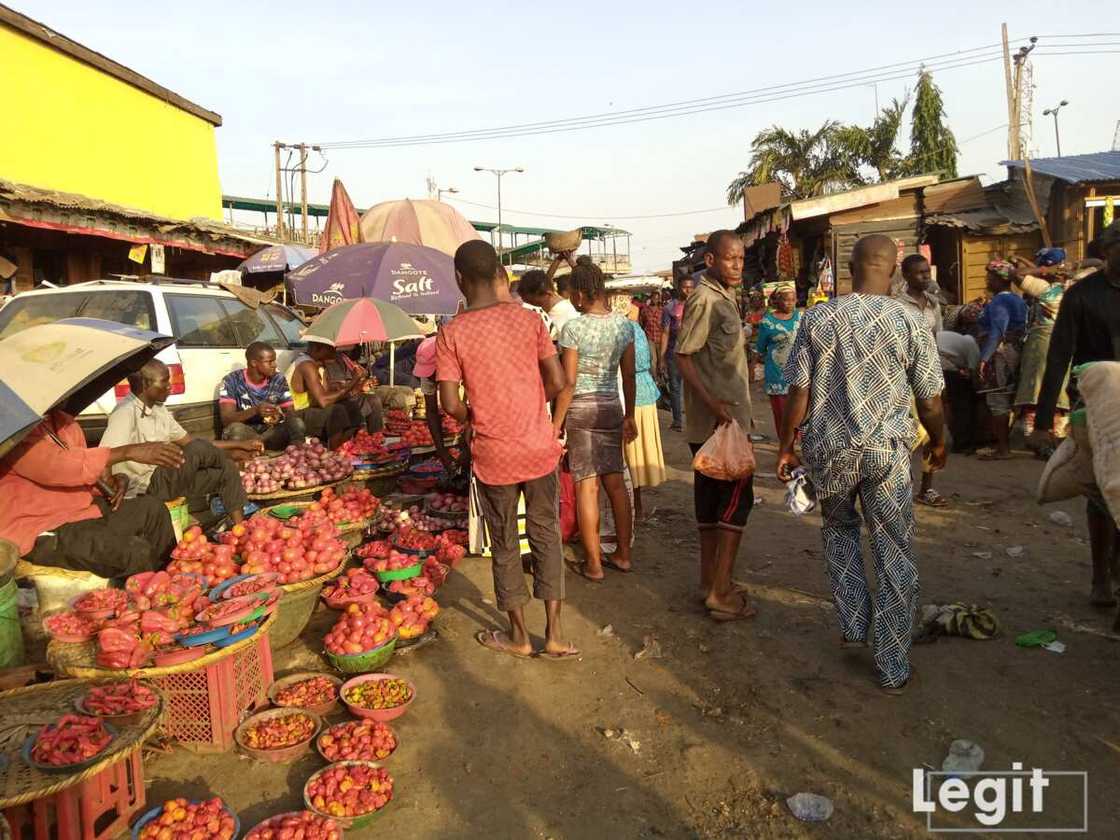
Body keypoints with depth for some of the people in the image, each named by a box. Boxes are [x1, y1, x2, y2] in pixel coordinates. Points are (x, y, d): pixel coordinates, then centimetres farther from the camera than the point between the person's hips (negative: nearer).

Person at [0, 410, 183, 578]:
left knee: (152, 509, 2)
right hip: (40, 531, -9)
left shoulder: (64, 421, 7)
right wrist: (126, 452, -32)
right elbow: (53, 465, -33)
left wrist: (110, 482, -7)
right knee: (134, 552, -24)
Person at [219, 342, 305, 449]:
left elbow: (291, 414, -1)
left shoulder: (279, 380, 1)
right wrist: (255, 410, -35)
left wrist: (281, 416, -26)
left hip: (270, 432, 2)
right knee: (235, 428, -36)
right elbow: (226, 419, -18)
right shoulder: (232, 381, -9)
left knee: (297, 424, -24)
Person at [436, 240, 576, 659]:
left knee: (504, 544, 14)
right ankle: (554, 635, 17)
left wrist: (475, 417, 8)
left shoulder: (452, 334, -10)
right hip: (539, 448, 2)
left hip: (493, 455, -2)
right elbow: (557, 383, -4)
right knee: (547, 535, 14)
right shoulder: (527, 318, -3)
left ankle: (519, 635, 28)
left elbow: (450, 405, -13)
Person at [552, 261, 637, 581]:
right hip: (612, 407, 5)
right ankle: (623, 555, 22)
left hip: (581, 408, -5)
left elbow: (569, 383, -13)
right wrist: (629, 416, 16)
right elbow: (629, 376, 7)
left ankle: (593, 564, 9)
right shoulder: (624, 324, 3)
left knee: (586, 486, 1)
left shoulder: (573, 328, -12)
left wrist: (556, 424, -5)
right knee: (615, 481, 13)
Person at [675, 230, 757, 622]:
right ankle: (721, 593, 0)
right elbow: (683, 355, -20)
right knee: (737, 498, -6)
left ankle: (710, 580, 22)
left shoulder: (724, 297, 16)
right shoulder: (704, 299, -15)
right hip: (718, 418, -10)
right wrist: (713, 403, -27)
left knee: (711, 497, 13)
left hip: (725, 416, 10)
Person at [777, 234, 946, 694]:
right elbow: (929, 401, -1)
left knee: (839, 529, 28)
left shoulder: (817, 318, -5)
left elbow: (798, 392, -6)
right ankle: (893, 668, 17)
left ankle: (853, 623, 25)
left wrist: (786, 446, 6)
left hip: (829, 448, 1)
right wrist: (938, 442, 18)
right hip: (887, 450, -1)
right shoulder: (910, 323, -6)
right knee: (895, 555, 10)